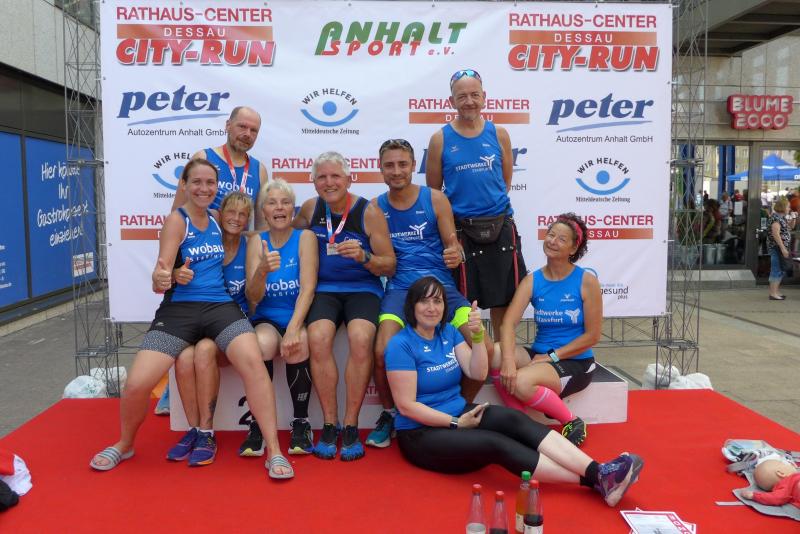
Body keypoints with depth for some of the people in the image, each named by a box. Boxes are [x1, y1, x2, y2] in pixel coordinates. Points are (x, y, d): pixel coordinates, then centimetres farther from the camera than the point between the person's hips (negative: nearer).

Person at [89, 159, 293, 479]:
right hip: (179, 309, -2)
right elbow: (162, 277, -10)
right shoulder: (176, 220, -1)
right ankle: (124, 444, 21)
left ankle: (274, 452, -21)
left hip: (221, 306, 3)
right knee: (137, 384, -14)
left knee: (252, 361, -27)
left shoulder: (218, 221, 14)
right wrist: (159, 280, -33)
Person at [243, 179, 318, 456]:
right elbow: (253, 296, -4)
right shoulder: (256, 241, 5)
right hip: (267, 319, 1)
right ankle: (258, 425, -16)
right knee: (262, 344, -32)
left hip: (300, 317, -1)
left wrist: (293, 329, -27)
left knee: (298, 345, -34)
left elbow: (307, 288, -13)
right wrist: (263, 270, -26)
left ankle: (301, 424, -13)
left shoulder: (305, 237, -2)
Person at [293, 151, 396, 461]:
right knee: (318, 339, -28)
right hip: (324, 289, 2)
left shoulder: (369, 212, -3)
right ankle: (330, 424, -15)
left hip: (363, 288, -2)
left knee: (361, 339, -31)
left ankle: (351, 426, -17)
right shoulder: (310, 209, 7)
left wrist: (364, 256, -22)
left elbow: (390, 266, -3)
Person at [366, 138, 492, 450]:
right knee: (383, 351, -28)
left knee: (485, 349, -18)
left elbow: (452, 244, 7)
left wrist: (457, 255, -16)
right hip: (399, 287, 0)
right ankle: (389, 414, 4)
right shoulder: (375, 208, 9)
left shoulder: (435, 199, 7)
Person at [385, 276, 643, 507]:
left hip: (459, 414, 6)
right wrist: (456, 423, -16)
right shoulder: (401, 345, -13)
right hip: (421, 433, -6)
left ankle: (598, 472, -34)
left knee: (514, 420, -21)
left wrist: (477, 335, -17)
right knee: (496, 444, -28)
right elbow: (406, 405, -16)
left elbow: (477, 373, -2)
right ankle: (590, 481, -34)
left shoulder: (448, 332, 7)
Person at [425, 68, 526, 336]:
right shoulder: (440, 139, 0)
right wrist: (459, 211, 4)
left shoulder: (499, 135, 5)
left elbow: (505, 182, 13)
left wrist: (491, 204, 7)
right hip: (460, 229, -2)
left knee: (503, 299, 10)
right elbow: (433, 191, 5)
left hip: (500, 227, 2)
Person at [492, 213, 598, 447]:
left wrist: (552, 356, -13)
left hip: (576, 363, -4)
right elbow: (508, 323, -12)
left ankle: (572, 423, -3)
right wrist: (508, 360, -30)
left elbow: (592, 336, -7)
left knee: (522, 382, -30)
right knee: (495, 353, -24)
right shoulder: (532, 280, 1)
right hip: (539, 355, 4)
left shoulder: (587, 281, -7)